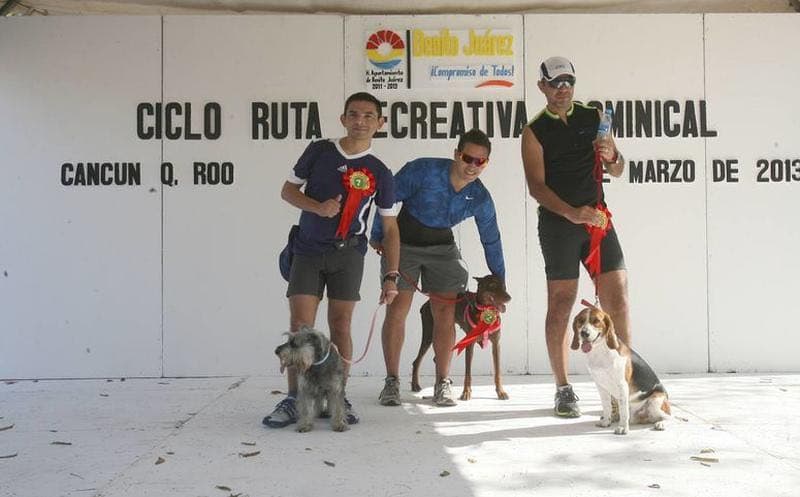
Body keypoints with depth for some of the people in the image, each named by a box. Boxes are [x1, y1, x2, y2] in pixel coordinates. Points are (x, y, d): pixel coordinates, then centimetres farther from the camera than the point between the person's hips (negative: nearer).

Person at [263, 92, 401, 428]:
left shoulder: (380, 173, 1)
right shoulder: (319, 151, 1)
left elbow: (390, 228, 3)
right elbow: (288, 190, 7)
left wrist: (392, 276, -4)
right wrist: (317, 207, -14)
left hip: (348, 253, 0)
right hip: (308, 252, 0)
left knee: (340, 326, -1)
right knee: (300, 327, -5)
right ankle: (293, 400, 1)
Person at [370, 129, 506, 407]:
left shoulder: (480, 199, -11)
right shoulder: (424, 170, -24)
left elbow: (491, 241, 1)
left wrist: (500, 285, 6)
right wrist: (377, 235, -4)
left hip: (441, 247, 3)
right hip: (402, 242, -3)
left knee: (445, 313, -5)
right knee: (397, 309, -8)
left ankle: (443, 382, 6)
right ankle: (392, 381, 2)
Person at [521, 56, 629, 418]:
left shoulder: (594, 117, 12)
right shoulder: (535, 132, 1)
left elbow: (618, 171, 17)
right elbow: (536, 186, -9)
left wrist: (612, 157, -6)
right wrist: (572, 213, -23)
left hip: (597, 217, 4)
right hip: (557, 222, -3)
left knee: (617, 296, -1)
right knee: (561, 303, -2)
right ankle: (563, 390, 6)